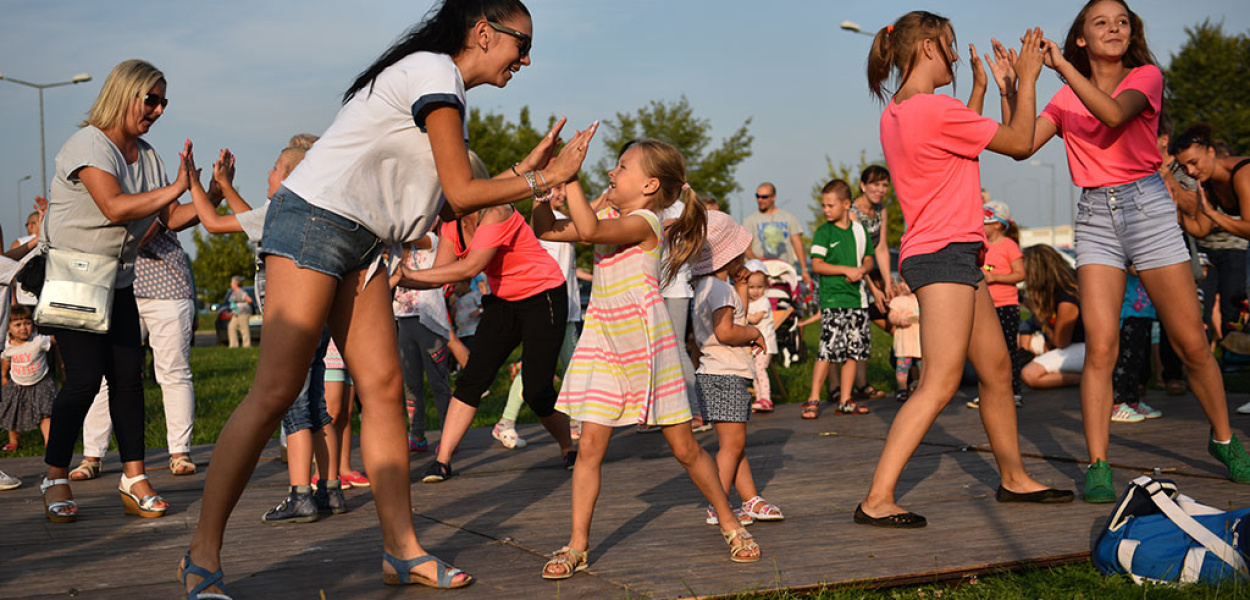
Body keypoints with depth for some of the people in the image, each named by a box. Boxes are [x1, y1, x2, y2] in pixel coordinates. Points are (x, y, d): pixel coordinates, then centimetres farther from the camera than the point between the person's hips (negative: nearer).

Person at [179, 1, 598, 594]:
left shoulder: (440, 84, 19)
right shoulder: (435, 72, -10)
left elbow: (447, 205, 14)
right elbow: (460, 192, -13)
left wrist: (525, 168, 12)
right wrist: (541, 182, -2)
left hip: (359, 242, 10)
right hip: (314, 221, -10)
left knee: (383, 387, 3)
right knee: (275, 391, -12)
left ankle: (402, 550, 7)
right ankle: (203, 555, -7)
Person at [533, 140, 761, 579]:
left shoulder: (643, 222, -14)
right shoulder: (611, 223, 10)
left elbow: (589, 230, -31)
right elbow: (546, 229, 12)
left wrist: (569, 176, -24)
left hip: (645, 347, -6)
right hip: (604, 347, 6)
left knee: (683, 447, 4)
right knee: (590, 444, -2)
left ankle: (731, 525, 22)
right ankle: (577, 546, 4)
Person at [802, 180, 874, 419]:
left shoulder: (860, 230, 10)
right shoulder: (823, 232, -2)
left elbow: (868, 260, 16)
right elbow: (817, 265, -8)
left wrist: (862, 269, -7)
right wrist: (846, 269, -15)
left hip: (857, 298, 5)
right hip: (833, 300, -5)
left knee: (855, 350, 6)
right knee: (830, 349, -12)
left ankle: (845, 400, 14)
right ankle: (813, 399, -4)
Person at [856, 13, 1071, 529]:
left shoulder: (895, 114, 12)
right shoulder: (935, 109, -17)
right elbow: (1019, 142, -7)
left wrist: (982, 86, 29)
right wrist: (1025, 78, 5)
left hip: (954, 256, 10)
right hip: (944, 255, -10)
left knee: (998, 369, 17)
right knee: (940, 384, -14)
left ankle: (1014, 478, 30)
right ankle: (877, 501, -17)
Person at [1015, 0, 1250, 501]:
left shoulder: (1146, 76, 2)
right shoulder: (1067, 98, 10)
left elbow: (1114, 113, -20)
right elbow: (1021, 146, -1)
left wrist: (1061, 65, -21)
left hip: (1148, 206, -1)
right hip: (1095, 216, 1)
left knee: (1191, 343, 3)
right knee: (1100, 346, -12)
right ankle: (1097, 466, -7)